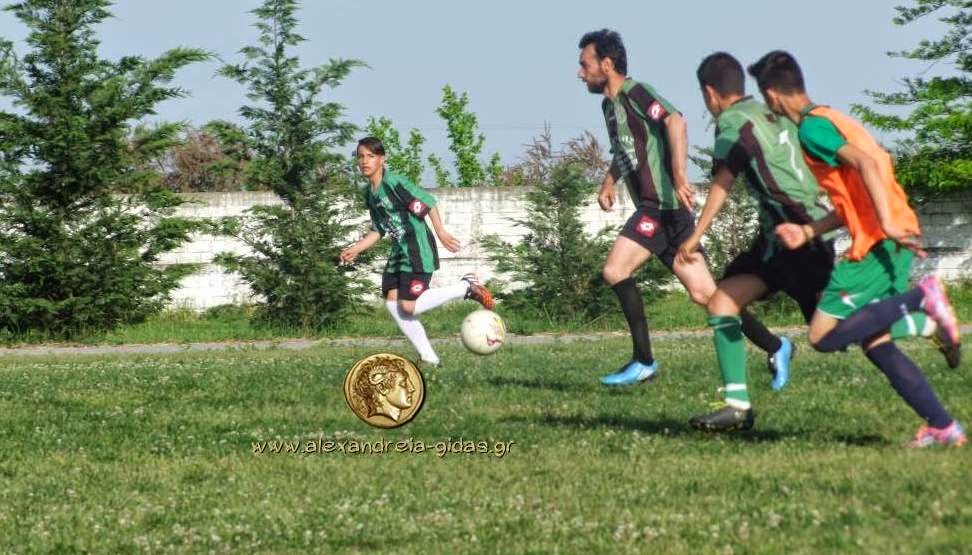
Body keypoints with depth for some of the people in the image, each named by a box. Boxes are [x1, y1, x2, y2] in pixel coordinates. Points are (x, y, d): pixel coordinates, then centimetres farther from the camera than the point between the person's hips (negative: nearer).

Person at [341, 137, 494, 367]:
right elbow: (378, 230, 19)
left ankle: (467, 287, 2)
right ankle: (428, 358, 8)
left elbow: (427, 201, -20)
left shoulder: (393, 182, -16)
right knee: (392, 302, 0)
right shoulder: (369, 193, 12)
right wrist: (355, 249, 9)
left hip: (418, 252, -9)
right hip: (399, 251, 9)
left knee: (409, 307, -14)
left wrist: (440, 231, -25)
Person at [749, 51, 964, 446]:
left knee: (823, 336, -8)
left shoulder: (811, 128, -8)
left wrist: (888, 224, -28)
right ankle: (942, 426, 8)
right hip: (894, 239, 10)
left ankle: (920, 298, -14)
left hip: (878, 243, -10)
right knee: (875, 343, 13)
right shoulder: (831, 120, 22)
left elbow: (866, 164, -23)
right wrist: (807, 232, 13)